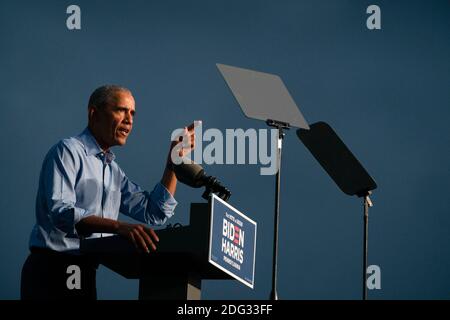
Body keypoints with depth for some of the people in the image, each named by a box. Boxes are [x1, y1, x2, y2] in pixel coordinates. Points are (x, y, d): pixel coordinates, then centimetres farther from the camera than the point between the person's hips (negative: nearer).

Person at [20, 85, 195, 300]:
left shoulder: (114, 171, 19)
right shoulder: (68, 151, -7)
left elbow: (155, 213, 14)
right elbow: (61, 212, -23)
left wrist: (175, 159, 7)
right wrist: (118, 226, -36)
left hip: (85, 274, 8)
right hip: (52, 271, -8)